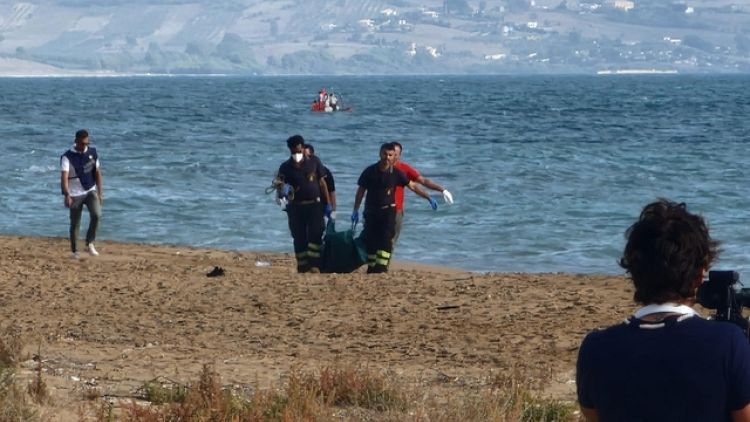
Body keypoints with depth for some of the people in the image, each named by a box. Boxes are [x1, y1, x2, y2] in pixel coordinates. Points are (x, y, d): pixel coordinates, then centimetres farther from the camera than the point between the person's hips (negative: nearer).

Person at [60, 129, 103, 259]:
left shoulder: (92, 153, 3)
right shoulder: (67, 157, -11)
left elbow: (97, 173, 10)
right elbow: (64, 176, -21)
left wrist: (100, 192, 7)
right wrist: (66, 195, -33)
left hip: (91, 191, 3)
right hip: (75, 194, -3)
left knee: (96, 215, -19)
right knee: (75, 223, 3)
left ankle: (90, 243, -3)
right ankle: (74, 251, 15)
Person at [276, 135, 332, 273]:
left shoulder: (314, 162, 3)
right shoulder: (285, 167, 2)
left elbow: (322, 183, 7)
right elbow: (280, 185, -3)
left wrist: (327, 204, 4)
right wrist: (281, 193, -28)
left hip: (314, 205, -1)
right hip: (295, 207, 1)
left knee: (315, 235, -13)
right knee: (299, 238, 3)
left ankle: (314, 265, -17)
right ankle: (303, 267, 8)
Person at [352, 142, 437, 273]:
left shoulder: (396, 173, -2)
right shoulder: (370, 172, -2)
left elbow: (412, 186, 5)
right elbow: (361, 191, 5)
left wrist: (429, 198, 3)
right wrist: (356, 210, 3)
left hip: (388, 210, -1)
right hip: (371, 211, 1)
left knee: (386, 239, -15)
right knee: (370, 240, 0)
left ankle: (381, 266, -20)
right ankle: (371, 267, 9)